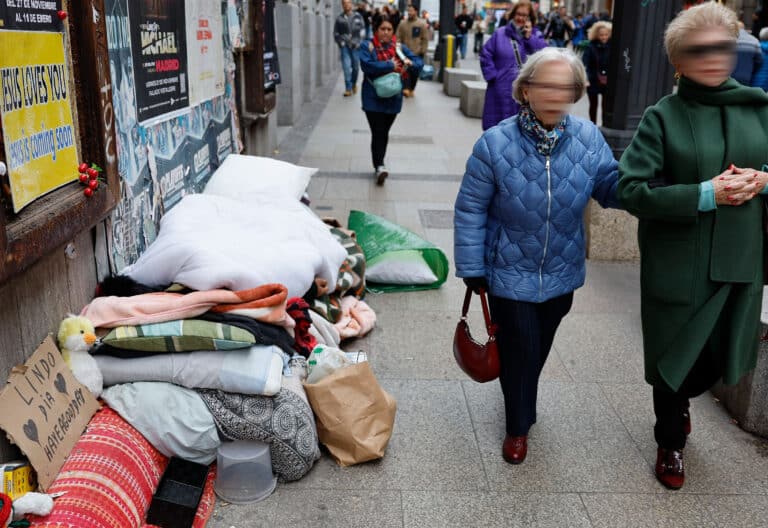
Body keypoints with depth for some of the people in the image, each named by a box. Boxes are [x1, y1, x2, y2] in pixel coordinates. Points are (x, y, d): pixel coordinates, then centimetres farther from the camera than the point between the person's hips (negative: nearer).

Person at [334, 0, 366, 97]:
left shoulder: (358, 16, 6)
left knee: (355, 66, 7)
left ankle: (354, 84, 31)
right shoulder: (339, 18, 7)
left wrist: (358, 41, -5)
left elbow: (362, 30, 5)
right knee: (346, 67, -10)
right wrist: (341, 42, -2)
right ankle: (348, 88, -7)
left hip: (356, 46, 1)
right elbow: (336, 33, 10)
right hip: (344, 46, -1)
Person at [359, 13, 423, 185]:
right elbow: (366, 65, -21)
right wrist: (390, 66, -19)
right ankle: (379, 166, -12)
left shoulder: (399, 47, 7)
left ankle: (378, 164, 27)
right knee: (377, 132, -10)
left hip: (393, 99, 4)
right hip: (373, 99, -4)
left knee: (384, 132, 13)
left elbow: (419, 63, 4)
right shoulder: (367, 46, -4)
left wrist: (410, 64, -20)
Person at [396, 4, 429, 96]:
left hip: (417, 53, -1)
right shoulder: (402, 23, 2)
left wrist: (423, 52, -6)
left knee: (415, 73, 8)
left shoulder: (422, 24, -4)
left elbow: (425, 39, -3)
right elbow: (398, 38, 4)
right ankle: (406, 88, -8)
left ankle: (411, 89, 21)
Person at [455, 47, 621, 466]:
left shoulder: (588, 139, -10)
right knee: (519, 349, 6)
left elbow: (612, 189, -4)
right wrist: (472, 269, -10)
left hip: (561, 273, 4)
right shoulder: (495, 143, -20)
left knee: (541, 346, 22)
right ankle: (519, 425, 32)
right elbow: (471, 210, -13)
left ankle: (522, 401, 51)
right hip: (510, 274, -4)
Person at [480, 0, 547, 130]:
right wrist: (493, 76, -7)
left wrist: (529, 37, -10)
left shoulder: (536, 35, 8)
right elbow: (485, 55, 3)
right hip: (502, 91, -1)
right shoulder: (500, 34, 5)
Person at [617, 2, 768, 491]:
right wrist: (705, 194, -22)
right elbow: (632, 189, -14)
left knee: (722, 359, 16)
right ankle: (671, 442, 38)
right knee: (676, 360, 11)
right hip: (679, 266, -3)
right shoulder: (663, 117, -7)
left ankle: (681, 401, 51)